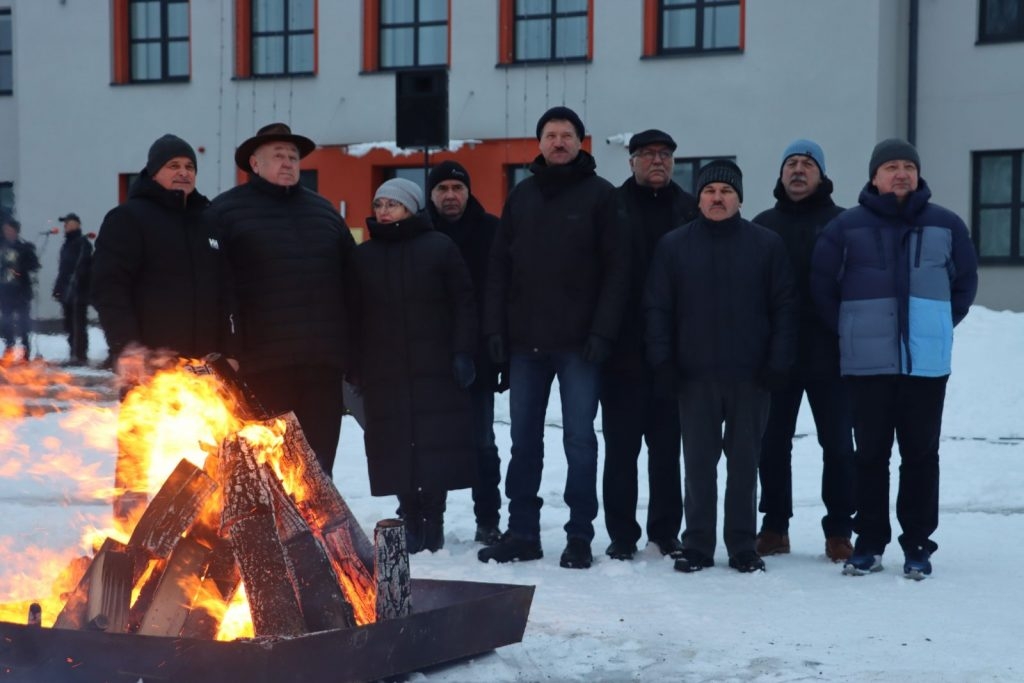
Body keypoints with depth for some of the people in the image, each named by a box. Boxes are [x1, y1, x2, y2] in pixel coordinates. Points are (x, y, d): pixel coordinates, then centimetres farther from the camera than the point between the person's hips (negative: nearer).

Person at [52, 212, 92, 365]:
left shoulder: (83, 243, -4)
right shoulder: (67, 245, 21)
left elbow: (82, 267, -15)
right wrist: (58, 287, 18)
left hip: (79, 291, -9)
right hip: (67, 292, 9)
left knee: (78, 324, -10)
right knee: (70, 325, 9)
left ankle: (80, 355, -10)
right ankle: (74, 355, 14)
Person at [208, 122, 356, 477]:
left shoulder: (323, 210, 18)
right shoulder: (226, 211, 1)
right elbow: (216, 285, -9)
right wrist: (228, 349, -17)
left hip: (322, 361, 5)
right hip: (262, 361, -5)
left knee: (317, 464, 11)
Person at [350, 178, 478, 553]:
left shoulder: (440, 247, 2)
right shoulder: (363, 256, 12)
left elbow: (463, 304, 0)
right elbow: (354, 315, 13)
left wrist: (463, 353, -8)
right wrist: (356, 367, 6)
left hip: (436, 368, -3)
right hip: (384, 371, 3)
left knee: (437, 445, -4)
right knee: (396, 448, 0)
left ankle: (433, 520, 6)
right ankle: (411, 520, 11)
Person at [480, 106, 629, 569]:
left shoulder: (599, 195, 0)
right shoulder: (522, 196, 12)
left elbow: (616, 269, -5)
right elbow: (499, 266, 12)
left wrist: (602, 331, -13)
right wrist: (496, 327, 2)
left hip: (578, 342, -4)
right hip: (525, 340, 4)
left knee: (579, 438, 0)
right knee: (524, 439, 8)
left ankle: (579, 536, 7)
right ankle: (522, 532, 16)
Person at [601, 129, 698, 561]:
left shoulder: (691, 210, 8)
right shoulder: (612, 207, 1)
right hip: (623, 348, -2)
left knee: (667, 445, 9)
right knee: (621, 445, 4)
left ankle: (666, 532, 17)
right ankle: (622, 534, 12)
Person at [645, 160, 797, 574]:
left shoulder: (767, 244, 4)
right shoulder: (673, 246, 6)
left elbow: (784, 308, 2)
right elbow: (657, 308, 4)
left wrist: (778, 363, -6)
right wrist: (663, 362, -5)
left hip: (751, 376, 0)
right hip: (695, 374, 0)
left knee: (744, 462, 6)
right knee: (698, 463, 4)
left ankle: (742, 547, 14)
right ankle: (697, 545, 11)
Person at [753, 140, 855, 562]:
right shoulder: (763, 225, 10)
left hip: (829, 356, -2)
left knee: (838, 445, 3)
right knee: (772, 443, 7)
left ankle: (839, 531, 11)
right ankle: (774, 527, 17)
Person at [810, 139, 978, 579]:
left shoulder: (946, 225, 5)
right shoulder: (847, 226, 1)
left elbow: (965, 283, 14)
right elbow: (822, 285, 5)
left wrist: (939, 326, 8)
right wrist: (848, 330, 4)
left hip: (927, 362, 1)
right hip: (868, 363, -1)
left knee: (921, 453, 5)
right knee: (871, 453, 6)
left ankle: (917, 545, 12)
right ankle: (869, 542, 14)